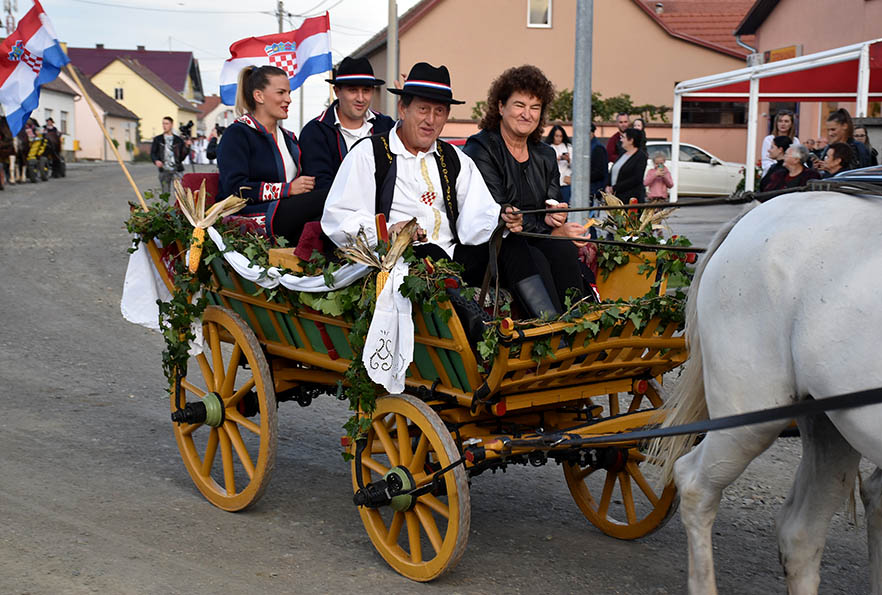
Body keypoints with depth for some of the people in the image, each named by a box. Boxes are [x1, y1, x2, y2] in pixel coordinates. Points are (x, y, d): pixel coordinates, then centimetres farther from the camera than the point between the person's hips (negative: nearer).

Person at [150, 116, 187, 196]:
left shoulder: (178, 140, 9)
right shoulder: (158, 139, 11)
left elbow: (182, 157, 8)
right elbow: (152, 153, 7)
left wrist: (186, 147, -9)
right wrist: (156, 161, -14)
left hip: (176, 169, -1)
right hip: (164, 170, 1)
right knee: (165, 193, 4)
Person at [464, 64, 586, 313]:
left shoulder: (545, 155, 17)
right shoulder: (480, 150, -5)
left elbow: (553, 205, 13)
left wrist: (553, 218, -13)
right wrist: (550, 229, -15)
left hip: (533, 243, 5)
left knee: (563, 249, -26)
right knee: (535, 260, -33)